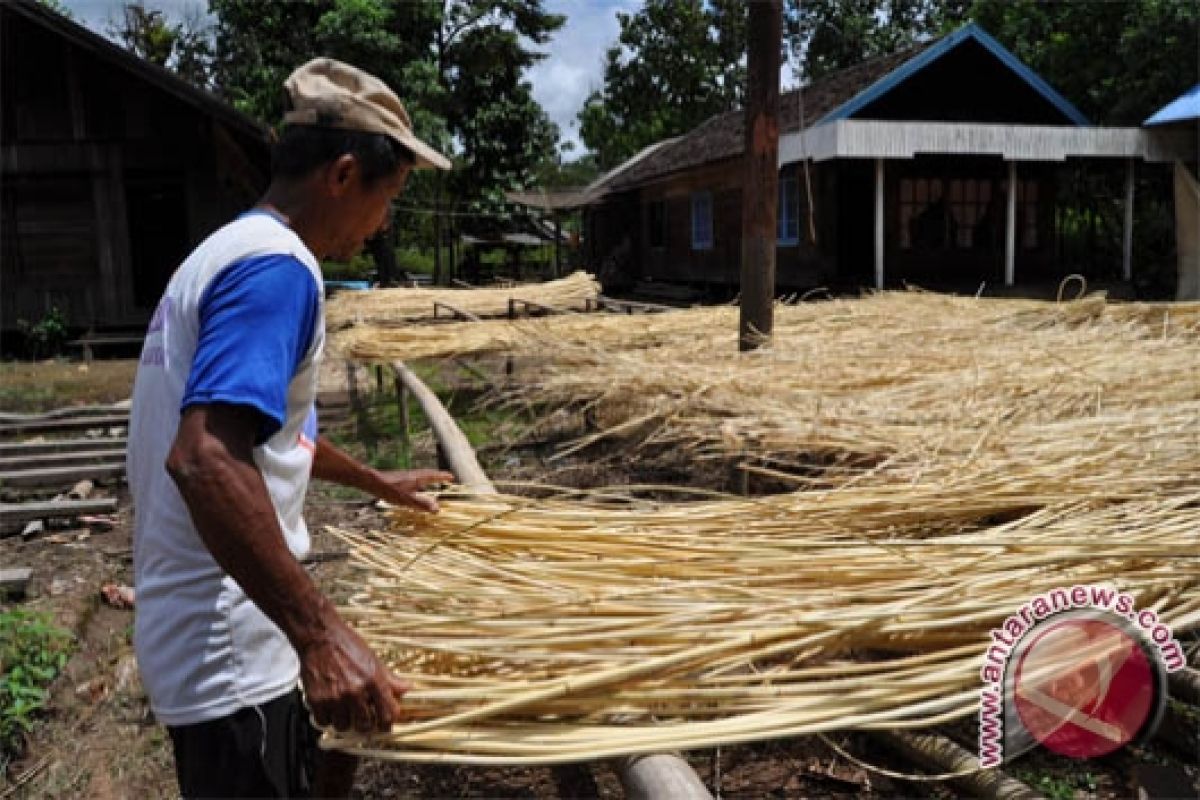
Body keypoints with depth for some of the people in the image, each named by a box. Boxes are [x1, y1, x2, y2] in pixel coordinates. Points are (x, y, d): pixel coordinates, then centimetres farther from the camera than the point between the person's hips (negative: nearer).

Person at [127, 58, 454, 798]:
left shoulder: (229, 249, 12)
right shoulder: (276, 267, -20)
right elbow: (204, 458, -34)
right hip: (228, 647, -10)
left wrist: (376, 481, 33)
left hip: (214, 629, 10)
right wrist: (321, 634, -35)